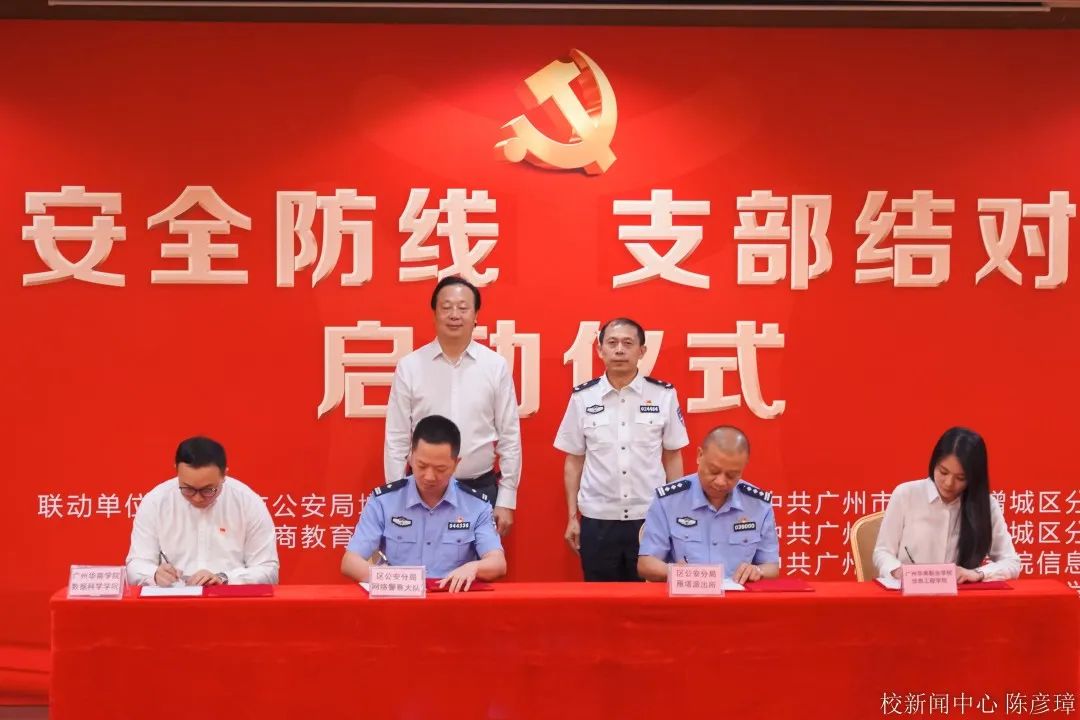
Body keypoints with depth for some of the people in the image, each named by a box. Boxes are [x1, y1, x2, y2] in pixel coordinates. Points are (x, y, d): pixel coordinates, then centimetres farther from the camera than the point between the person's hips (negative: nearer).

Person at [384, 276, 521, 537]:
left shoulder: (496, 366, 0)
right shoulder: (409, 366, -1)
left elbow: (509, 437, 3)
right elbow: (396, 438, 1)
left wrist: (506, 499, 0)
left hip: (481, 489, 0)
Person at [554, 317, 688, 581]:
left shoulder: (664, 395, 0)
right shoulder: (583, 397, 2)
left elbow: (672, 458, 6)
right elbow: (574, 460, 8)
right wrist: (572, 517, 6)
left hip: (652, 518, -1)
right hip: (597, 520, 1)